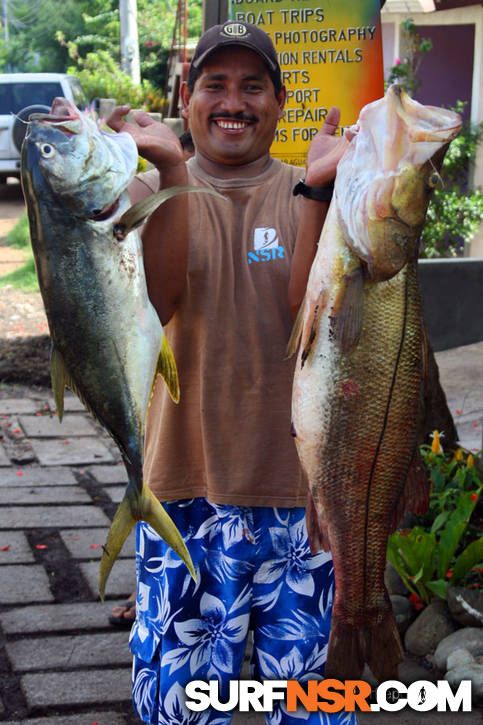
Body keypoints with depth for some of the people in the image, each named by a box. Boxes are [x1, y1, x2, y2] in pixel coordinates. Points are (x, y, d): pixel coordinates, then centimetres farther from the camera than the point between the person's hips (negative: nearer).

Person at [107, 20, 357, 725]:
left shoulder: (314, 193, 4)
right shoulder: (151, 191, 3)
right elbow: (157, 303, -16)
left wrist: (314, 189, -22)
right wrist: (170, 171, -24)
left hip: (297, 481, 1)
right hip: (187, 481, 0)